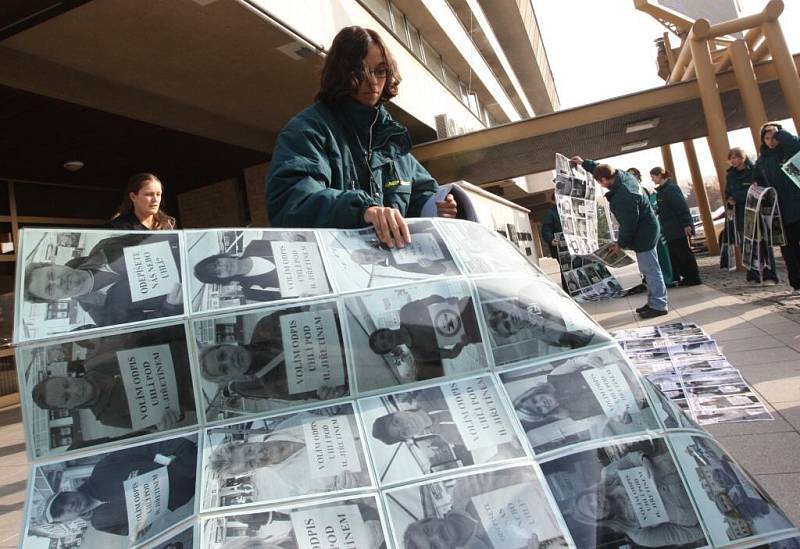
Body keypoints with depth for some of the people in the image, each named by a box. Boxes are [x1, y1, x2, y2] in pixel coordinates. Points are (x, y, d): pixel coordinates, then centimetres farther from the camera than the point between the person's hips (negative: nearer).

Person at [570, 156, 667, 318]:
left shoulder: (623, 197, -30)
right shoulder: (623, 175, -1)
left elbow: (628, 224, -25)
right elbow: (601, 169, 19)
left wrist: (621, 243, -11)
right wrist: (584, 163, 27)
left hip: (643, 234, -10)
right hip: (646, 230, 10)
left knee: (650, 270, -5)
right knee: (648, 269, 15)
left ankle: (658, 305, 1)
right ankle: (654, 301, 24)